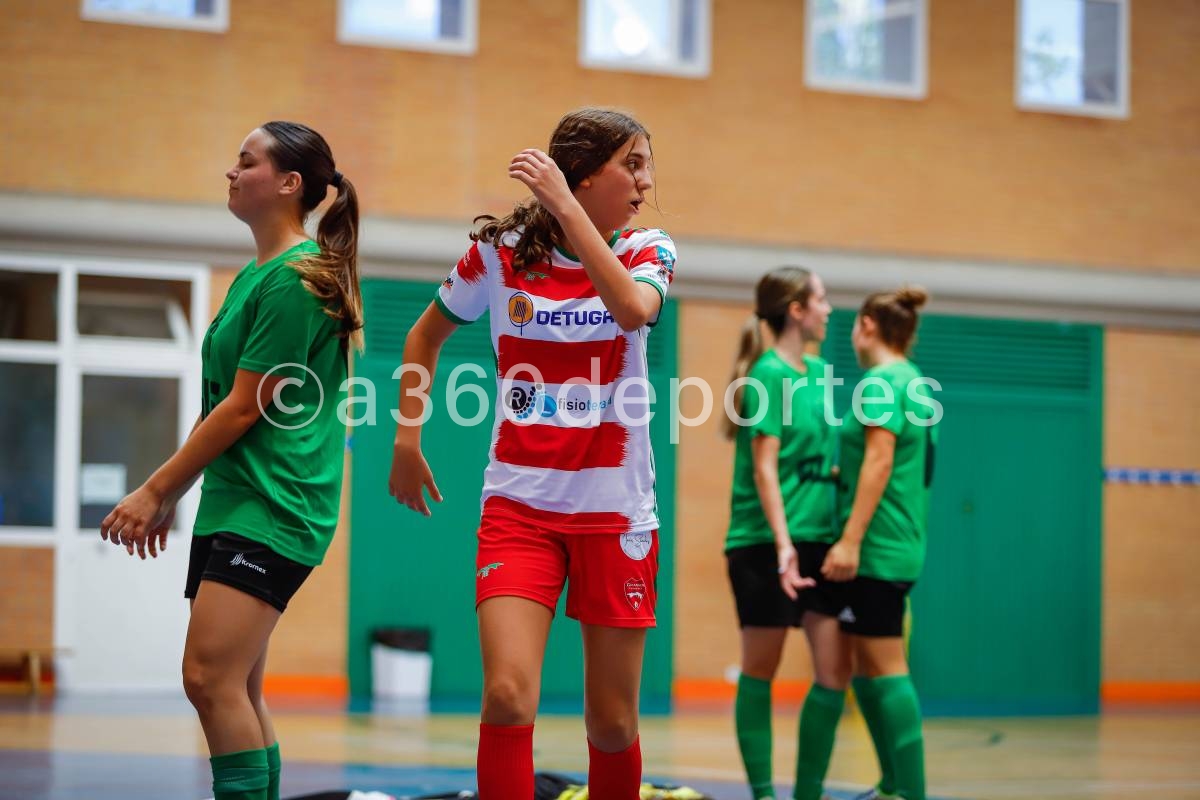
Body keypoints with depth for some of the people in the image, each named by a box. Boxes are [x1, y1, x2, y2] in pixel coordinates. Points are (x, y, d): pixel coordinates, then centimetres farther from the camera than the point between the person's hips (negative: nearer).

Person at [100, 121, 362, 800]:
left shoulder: (294, 278, -13)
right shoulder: (254, 275, 17)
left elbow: (242, 410, -14)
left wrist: (156, 491, -8)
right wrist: (172, 496, 19)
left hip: (272, 508, -10)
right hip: (233, 503, 10)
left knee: (212, 679, -17)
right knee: (238, 690, 9)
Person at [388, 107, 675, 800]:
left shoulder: (649, 250, 1)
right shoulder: (501, 250, 0)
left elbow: (633, 309, -24)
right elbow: (427, 335, 16)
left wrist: (565, 208, -26)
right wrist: (408, 439, 11)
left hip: (616, 506, 1)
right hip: (519, 501, -1)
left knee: (612, 722, 5)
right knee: (508, 697, -17)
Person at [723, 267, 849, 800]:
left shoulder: (818, 371, 13)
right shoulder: (769, 373, -9)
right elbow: (764, 467, -14)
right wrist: (783, 542, -22)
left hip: (819, 538, 7)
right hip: (766, 542, -7)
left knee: (835, 670, 0)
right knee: (761, 671, 3)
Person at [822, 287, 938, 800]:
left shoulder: (881, 382, -10)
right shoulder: (915, 382, 18)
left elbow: (879, 460, -19)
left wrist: (850, 540, -23)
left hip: (877, 547, -10)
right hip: (900, 547, 10)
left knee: (886, 668, -10)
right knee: (867, 667, 14)